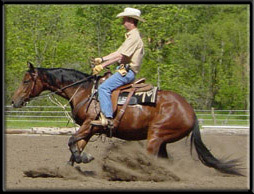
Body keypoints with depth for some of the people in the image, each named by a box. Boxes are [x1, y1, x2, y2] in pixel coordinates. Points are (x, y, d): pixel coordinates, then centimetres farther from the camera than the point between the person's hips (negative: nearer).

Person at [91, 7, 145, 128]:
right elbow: (118, 53, 25)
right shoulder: (130, 36, 22)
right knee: (103, 87, 18)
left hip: (127, 71, -11)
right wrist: (101, 59, 17)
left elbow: (120, 56, -19)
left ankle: (107, 119, -29)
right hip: (125, 70, 11)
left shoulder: (134, 37, -13)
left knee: (104, 88, -22)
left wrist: (102, 66, -16)